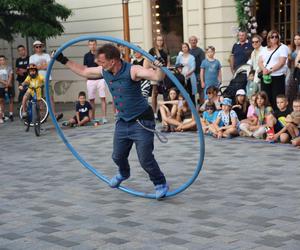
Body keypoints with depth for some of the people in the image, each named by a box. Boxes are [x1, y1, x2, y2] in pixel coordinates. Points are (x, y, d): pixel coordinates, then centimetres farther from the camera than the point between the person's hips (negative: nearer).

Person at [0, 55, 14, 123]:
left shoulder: (9, 68, 0)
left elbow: (10, 77, -5)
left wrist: (7, 85, -13)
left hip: (9, 86, 0)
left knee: (11, 100, 2)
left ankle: (11, 115, 8)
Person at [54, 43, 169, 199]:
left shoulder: (132, 71, -23)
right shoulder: (104, 71, -2)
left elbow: (157, 77, -34)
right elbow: (83, 71, 15)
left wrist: (159, 68, -56)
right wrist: (63, 61, 17)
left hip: (142, 121, -7)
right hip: (123, 121, 7)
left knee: (145, 160, -9)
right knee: (118, 156, 17)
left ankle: (161, 184, 16)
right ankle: (124, 174, 50)